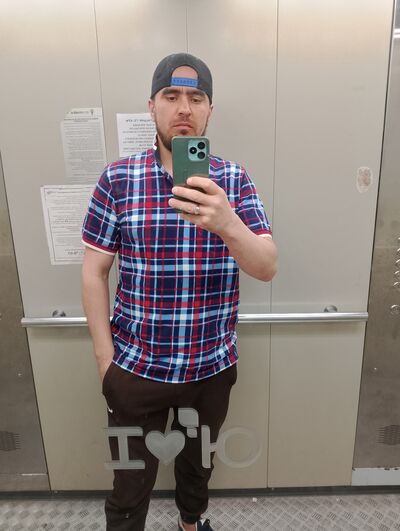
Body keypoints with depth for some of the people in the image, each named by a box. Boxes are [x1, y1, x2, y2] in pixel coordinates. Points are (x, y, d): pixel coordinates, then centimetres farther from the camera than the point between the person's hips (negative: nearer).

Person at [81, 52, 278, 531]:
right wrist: (105, 357, -4)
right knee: (130, 483, 16)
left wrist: (226, 222, -33)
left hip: (212, 366, 2)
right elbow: (94, 271, -4)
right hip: (135, 366, -1)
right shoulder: (117, 179, -8)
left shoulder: (234, 180, -6)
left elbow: (267, 269, -13)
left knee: (198, 460, 28)